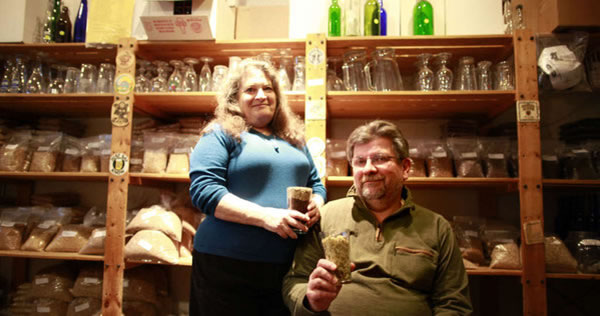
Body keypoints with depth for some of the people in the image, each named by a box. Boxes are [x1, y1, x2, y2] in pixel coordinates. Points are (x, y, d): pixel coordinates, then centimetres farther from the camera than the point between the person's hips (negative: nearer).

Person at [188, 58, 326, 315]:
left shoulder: (294, 139, 16)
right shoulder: (220, 134, -3)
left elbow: (316, 184, 21)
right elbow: (203, 191, -14)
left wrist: (316, 204, -4)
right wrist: (264, 216, -24)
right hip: (227, 266, -5)